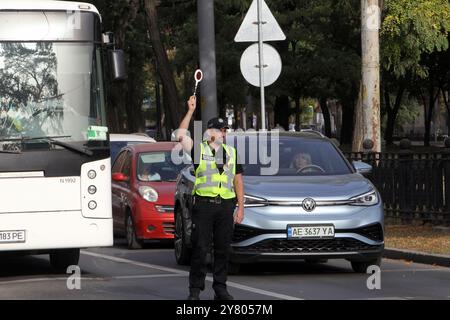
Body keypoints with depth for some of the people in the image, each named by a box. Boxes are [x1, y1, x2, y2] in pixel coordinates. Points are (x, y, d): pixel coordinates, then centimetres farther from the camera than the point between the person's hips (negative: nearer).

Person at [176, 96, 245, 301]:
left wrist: (240, 207, 9)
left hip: (226, 205, 3)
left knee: (223, 249, 5)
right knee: (200, 249, -4)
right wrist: (191, 111, -11)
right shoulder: (198, 150, 5)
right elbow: (181, 136, -12)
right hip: (203, 204, -3)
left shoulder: (232, 152, 15)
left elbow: (238, 181, 15)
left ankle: (220, 289, 12)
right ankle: (195, 289, 1)